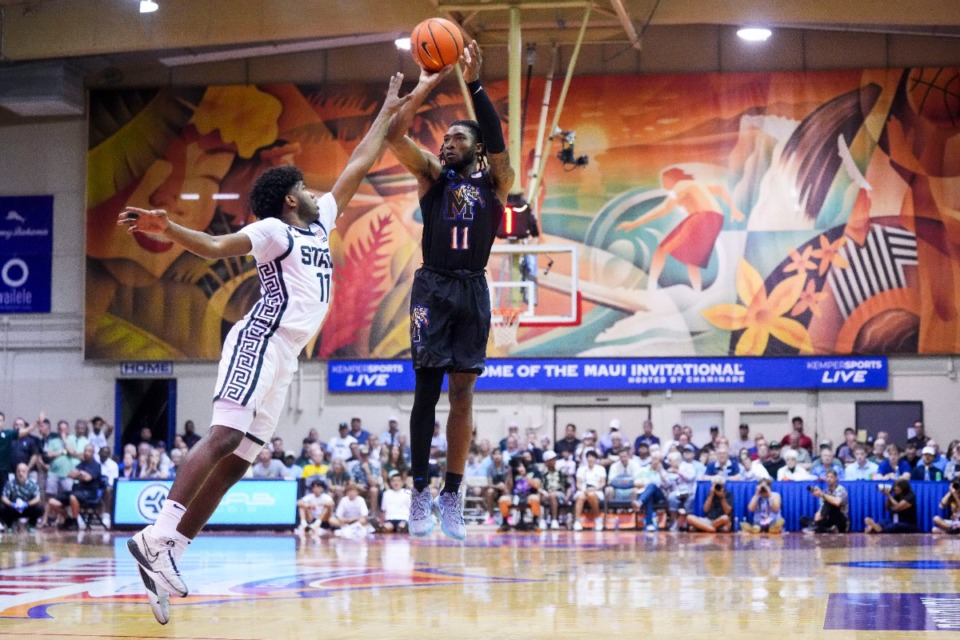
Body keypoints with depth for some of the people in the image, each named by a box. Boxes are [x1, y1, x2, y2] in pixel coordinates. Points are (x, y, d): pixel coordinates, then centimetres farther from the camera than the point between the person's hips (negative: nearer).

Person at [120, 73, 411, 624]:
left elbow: (359, 166, 30)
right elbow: (215, 246, -15)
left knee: (239, 459, 1)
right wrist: (167, 228, -34)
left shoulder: (319, 223, 24)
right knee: (226, 435, -24)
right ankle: (158, 536, -32)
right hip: (261, 340, -8)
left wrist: (388, 112, 34)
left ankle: (168, 556, -3)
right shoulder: (274, 230, 0)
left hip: (284, 357, 8)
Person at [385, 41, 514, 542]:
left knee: (462, 394, 2)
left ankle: (452, 495, 7)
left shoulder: (494, 181, 8)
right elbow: (394, 137, -6)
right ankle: (420, 491, 4)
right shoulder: (432, 176, 10)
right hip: (432, 287, 0)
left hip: (472, 290, 0)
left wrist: (474, 84, -19)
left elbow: (496, 140, -12)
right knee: (427, 389, -2)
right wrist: (426, 86, -13)